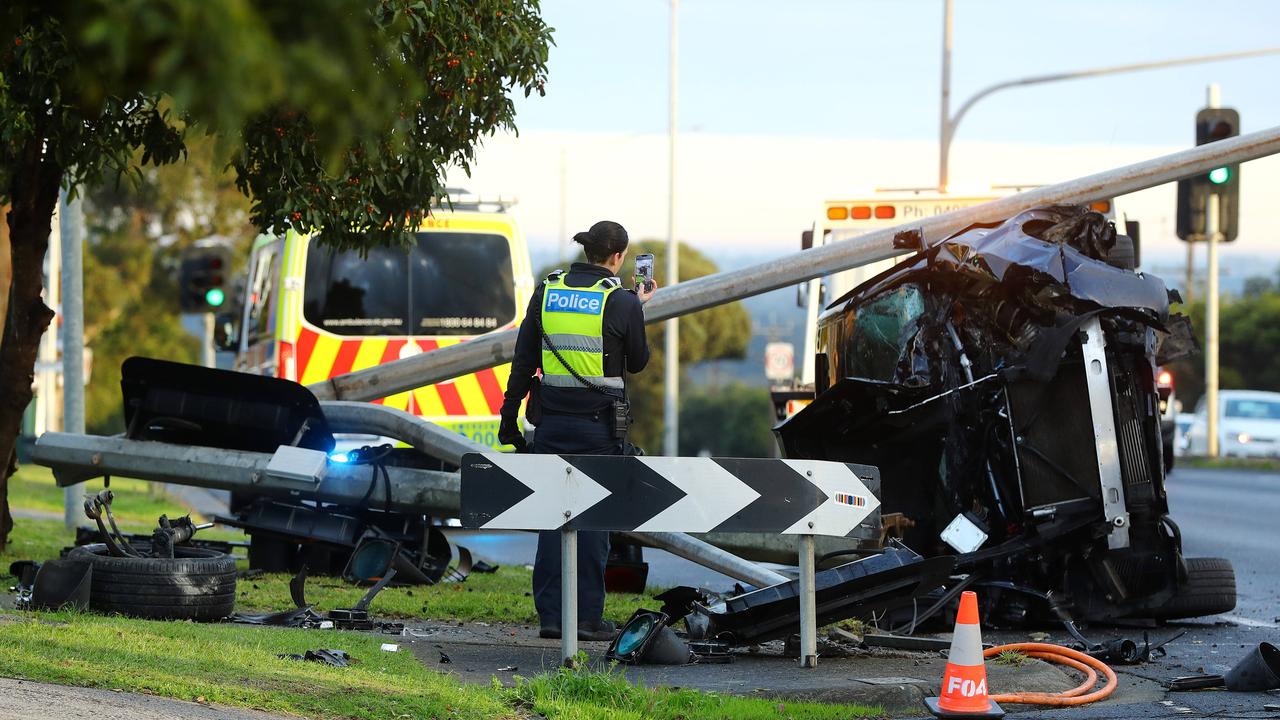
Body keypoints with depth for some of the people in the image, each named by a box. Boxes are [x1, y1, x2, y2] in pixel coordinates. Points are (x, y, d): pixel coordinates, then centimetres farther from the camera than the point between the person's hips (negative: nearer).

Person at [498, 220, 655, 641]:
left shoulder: (546, 292, 4)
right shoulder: (621, 302, -7)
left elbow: (523, 361, 6)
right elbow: (637, 362, 7)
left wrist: (510, 416, 12)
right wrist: (639, 309, 19)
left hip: (553, 423, 4)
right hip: (598, 425, -4)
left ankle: (550, 616, 5)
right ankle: (587, 618, 0)